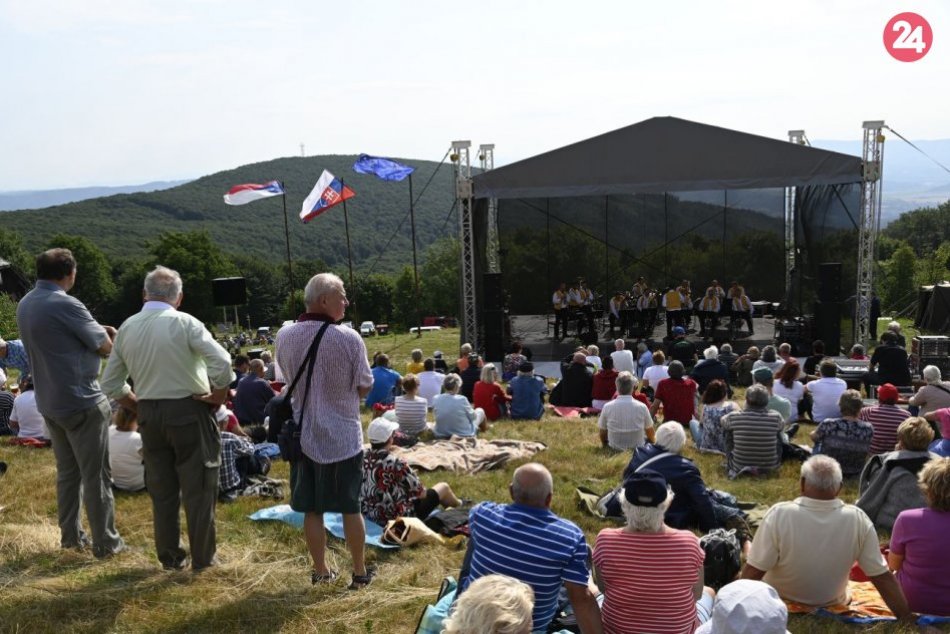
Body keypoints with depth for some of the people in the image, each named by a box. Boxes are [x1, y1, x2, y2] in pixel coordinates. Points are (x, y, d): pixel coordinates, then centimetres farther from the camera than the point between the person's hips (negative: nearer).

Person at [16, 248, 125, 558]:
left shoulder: (25, 304, 8)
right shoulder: (65, 305, -20)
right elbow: (106, 346, -13)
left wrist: (95, 331, 5)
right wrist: (107, 334, 9)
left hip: (49, 402, 9)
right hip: (81, 401, -8)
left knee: (67, 471, 18)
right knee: (96, 475, 0)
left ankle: (71, 535, 25)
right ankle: (106, 542, 6)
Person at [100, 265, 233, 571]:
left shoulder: (127, 327, 3)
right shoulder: (184, 323, -12)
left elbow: (110, 383, 9)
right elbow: (222, 362, -22)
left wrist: (139, 407, 16)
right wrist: (219, 397, -7)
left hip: (149, 415, 5)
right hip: (188, 411, -5)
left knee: (161, 490, 16)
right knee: (197, 488, 7)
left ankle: (170, 557, 25)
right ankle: (202, 557, 15)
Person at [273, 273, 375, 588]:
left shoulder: (284, 336, -6)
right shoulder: (348, 338, -17)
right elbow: (364, 387, -7)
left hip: (304, 435, 3)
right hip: (343, 435, -3)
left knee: (312, 509, 12)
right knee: (350, 507, 9)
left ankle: (320, 570, 23)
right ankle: (360, 571, 19)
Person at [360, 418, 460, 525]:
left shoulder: (362, 460, -9)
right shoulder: (396, 463, -29)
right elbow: (421, 493, -17)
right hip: (400, 517, -6)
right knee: (443, 487, 13)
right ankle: (458, 506, 47)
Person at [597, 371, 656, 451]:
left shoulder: (607, 407, -12)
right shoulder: (642, 407, -13)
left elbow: (602, 434, 0)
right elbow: (650, 434, 2)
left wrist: (605, 445, 21)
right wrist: (653, 440, 25)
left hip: (615, 450, 1)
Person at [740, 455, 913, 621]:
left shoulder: (779, 514, -29)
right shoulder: (858, 519, -21)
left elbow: (752, 573, -23)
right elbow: (882, 577, -15)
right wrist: (906, 617, -5)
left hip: (779, 605, -3)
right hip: (831, 605, 3)